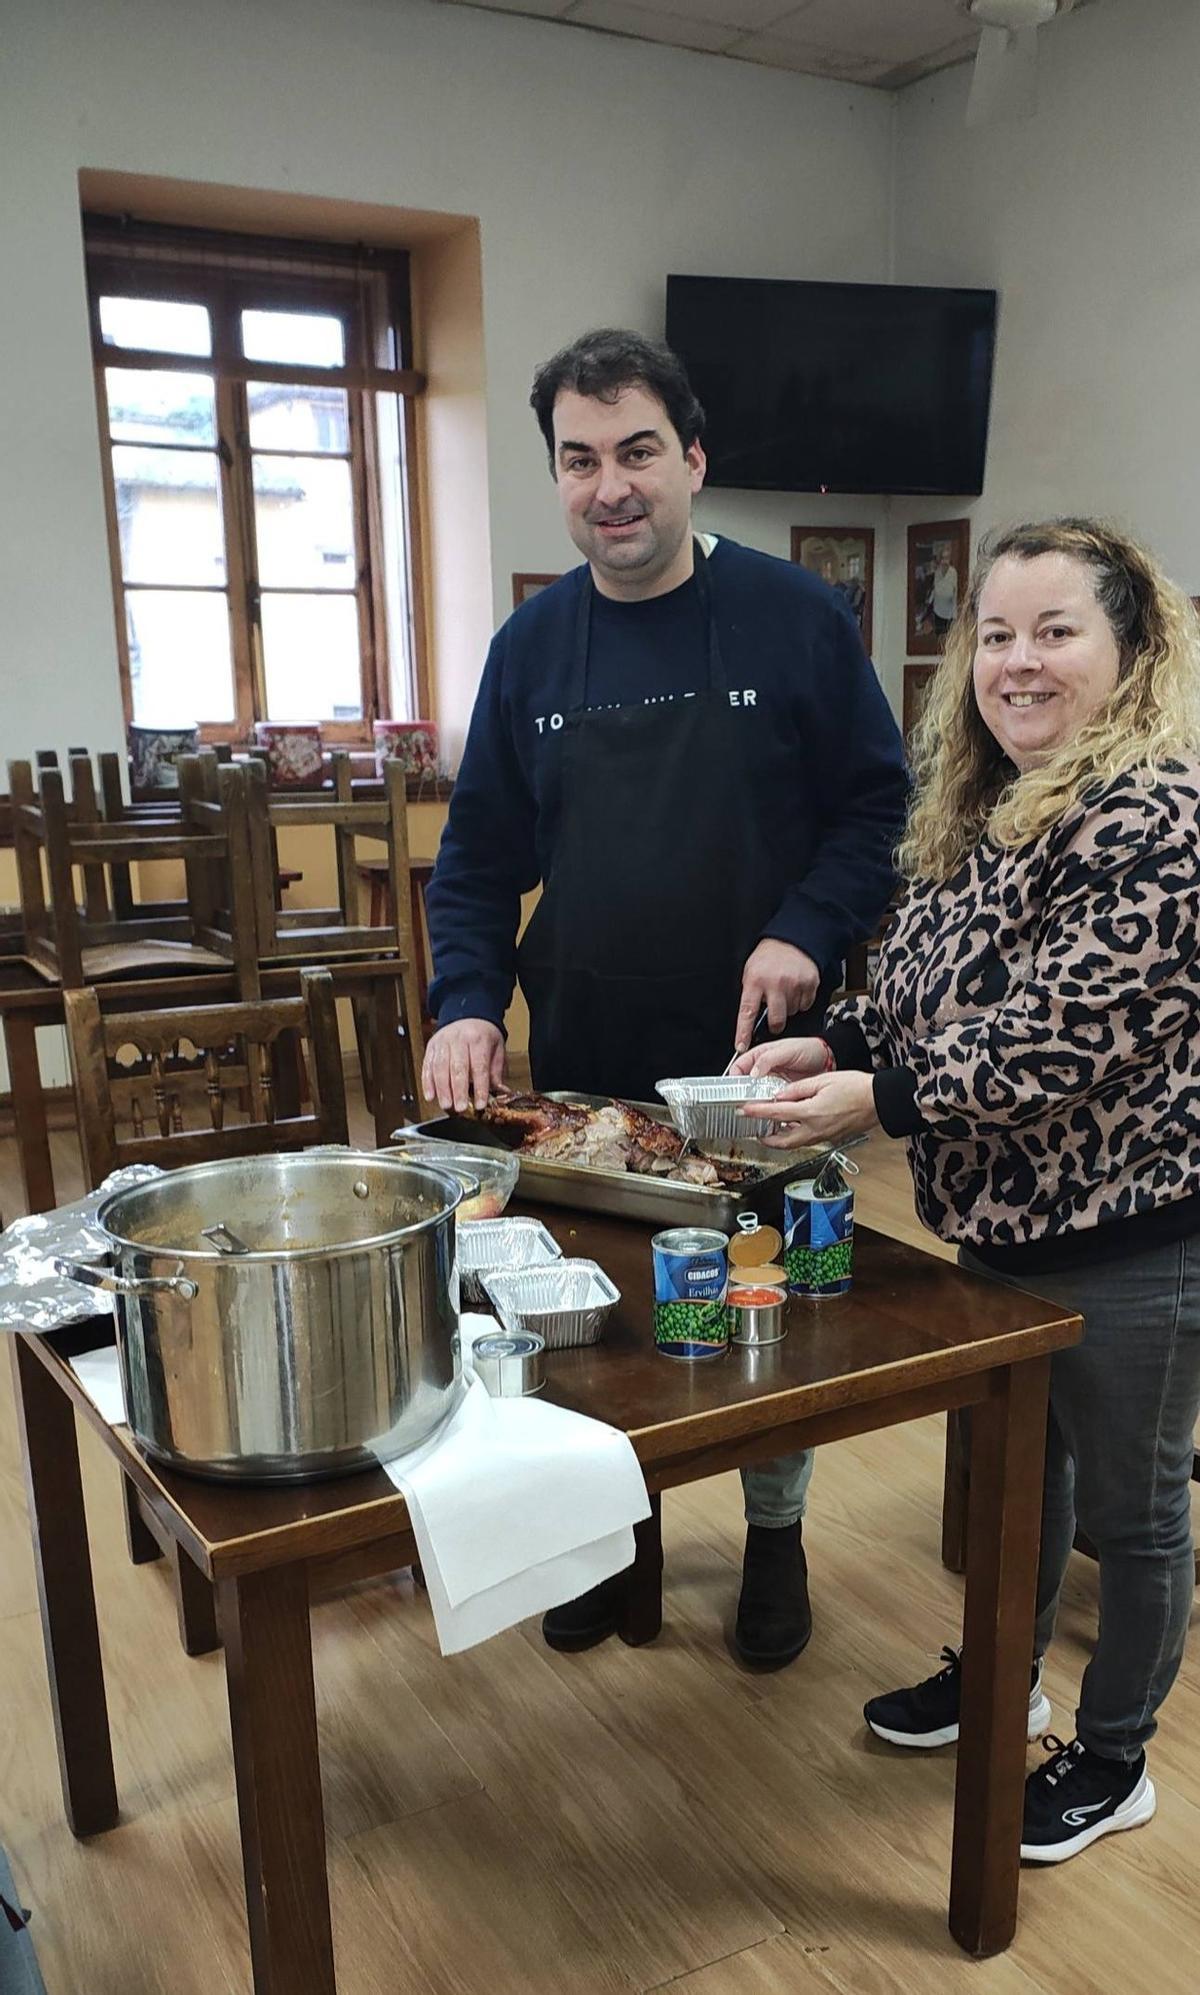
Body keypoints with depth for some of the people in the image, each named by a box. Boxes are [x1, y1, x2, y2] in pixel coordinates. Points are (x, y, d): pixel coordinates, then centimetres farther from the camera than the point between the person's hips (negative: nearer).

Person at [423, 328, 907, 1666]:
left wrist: (807, 928, -19)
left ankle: (775, 1534, 38)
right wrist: (467, 1002, -10)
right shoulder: (533, 644, 3)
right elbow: (479, 856, 5)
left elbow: (878, 804, -2)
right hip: (582, 1065, 2)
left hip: (761, 1057, -2)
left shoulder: (793, 616, -5)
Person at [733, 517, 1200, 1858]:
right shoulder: (980, 811, 6)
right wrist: (831, 1044, -3)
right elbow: (926, 982, 14)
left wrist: (883, 1099, -24)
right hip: (1001, 1221, 8)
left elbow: (1074, 1031, -27)